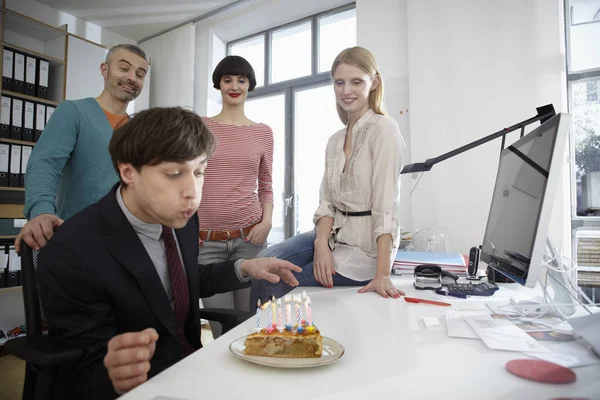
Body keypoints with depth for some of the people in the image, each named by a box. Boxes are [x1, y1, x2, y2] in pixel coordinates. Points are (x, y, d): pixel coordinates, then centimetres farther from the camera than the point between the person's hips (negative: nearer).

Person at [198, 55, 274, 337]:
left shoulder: (263, 133, 8)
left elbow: (266, 185, 12)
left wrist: (267, 220, -4)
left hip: (250, 237, 1)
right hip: (205, 239, 0)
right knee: (221, 326, 4)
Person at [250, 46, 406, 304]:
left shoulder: (383, 129, -9)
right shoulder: (335, 141, 12)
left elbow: (385, 205, -18)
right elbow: (326, 201, 4)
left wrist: (382, 273, -24)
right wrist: (321, 244, -14)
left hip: (365, 247, -5)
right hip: (333, 236, 6)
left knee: (276, 287, -9)